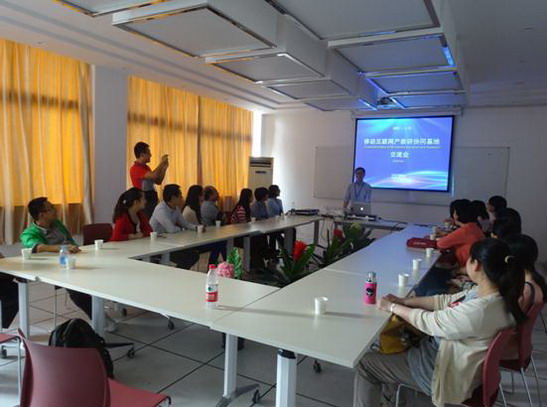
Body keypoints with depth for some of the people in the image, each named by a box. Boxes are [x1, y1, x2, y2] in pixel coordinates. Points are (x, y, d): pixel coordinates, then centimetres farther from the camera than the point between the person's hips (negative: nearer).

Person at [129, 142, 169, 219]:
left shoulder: (146, 167, 14)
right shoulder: (135, 169, -14)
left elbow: (158, 181, 16)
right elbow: (153, 176, -28)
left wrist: (164, 167, 5)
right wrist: (161, 163, -14)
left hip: (152, 200, 9)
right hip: (144, 202, -9)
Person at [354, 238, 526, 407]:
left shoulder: (479, 311, -36)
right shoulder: (490, 292, -8)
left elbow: (430, 322, -23)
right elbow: (447, 301, 2)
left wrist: (392, 307, -9)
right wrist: (403, 301, -1)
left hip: (448, 371, -9)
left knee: (365, 364, -1)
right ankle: (390, 390, 39)